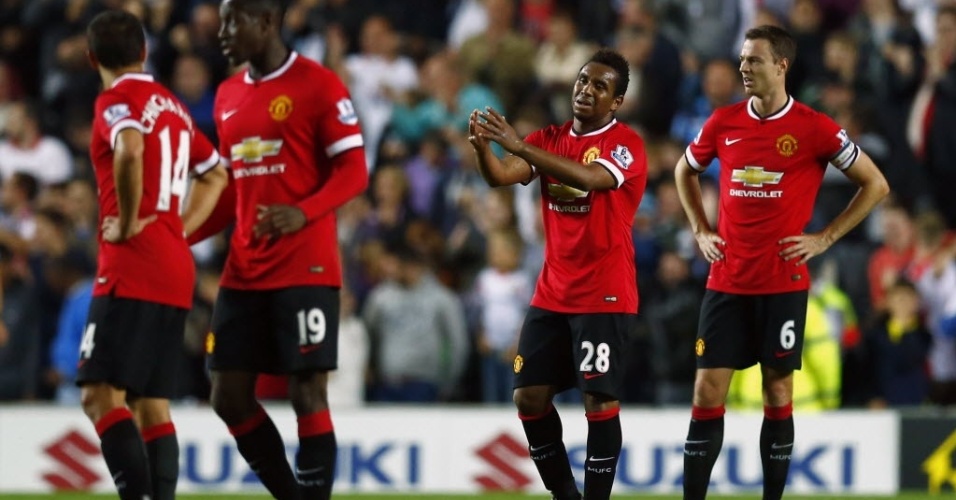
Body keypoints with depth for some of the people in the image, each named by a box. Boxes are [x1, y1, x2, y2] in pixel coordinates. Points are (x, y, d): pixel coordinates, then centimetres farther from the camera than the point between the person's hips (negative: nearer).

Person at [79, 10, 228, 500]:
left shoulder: (116, 100, -6)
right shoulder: (172, 105, 18)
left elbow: (130, 151, -29)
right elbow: (216, 173, 30)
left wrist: (128, 223, -17)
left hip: (131, 270, -8)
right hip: (176, 272, 8)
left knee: (100, 396, -13)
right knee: (151, 404, 9)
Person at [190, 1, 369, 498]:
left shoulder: (317, 85, -6)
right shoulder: (228, 96, 16)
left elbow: (353, 171, -10)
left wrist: (302, 214, -26)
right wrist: (179, 237, 12)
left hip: (305, 270, -7)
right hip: (243, 273, 7)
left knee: (307, 394, -7)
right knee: (230, 398, 5)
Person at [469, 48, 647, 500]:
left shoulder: (626, 144, -9)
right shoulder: (549, 139, 9)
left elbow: (589, 178, -29)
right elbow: (502, 176, -7)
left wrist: (519, 146, -37)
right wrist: (483, 148, -31)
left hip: (604, 296, -6)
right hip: (552, 294, 6)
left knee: (600, 399, -9)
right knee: (530, 396, 5)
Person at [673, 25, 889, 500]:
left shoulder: (814, 128, -6)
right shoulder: (723, 122, 4)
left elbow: (875, 184, 2)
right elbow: (685, 171, 24)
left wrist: (824, 238, -2)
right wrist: (700, 230, 12)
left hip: (784, 282, -3)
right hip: (726, 280, 3)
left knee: (778, 391, 3)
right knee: (707, 391, -2)